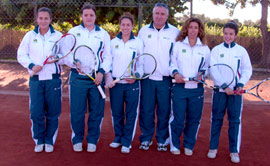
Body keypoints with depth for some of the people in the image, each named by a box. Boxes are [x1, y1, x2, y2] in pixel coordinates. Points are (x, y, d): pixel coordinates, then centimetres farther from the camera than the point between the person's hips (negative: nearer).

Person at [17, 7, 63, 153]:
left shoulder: (58, 36, 5)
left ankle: (49, 141, 20)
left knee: (52, 113, 4)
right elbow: (21, 55, 7)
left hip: (53, 79, 0)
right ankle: (39, 140, 19)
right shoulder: (30, 35, 8)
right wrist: (31, 65, -10)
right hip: (36, 79, 1)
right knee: (36, 112, -1)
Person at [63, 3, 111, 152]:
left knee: (96, 111, 4)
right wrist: (75, 63, -14)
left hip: (97, 78, 1)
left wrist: (102, 71, -6)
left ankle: (92, 140, 19)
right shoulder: (73, 32, 8)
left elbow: (108, 56, 9)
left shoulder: (103, 34, 11)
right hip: (78, 78, -1)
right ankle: (77, 140, 19)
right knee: (76, 111, 1)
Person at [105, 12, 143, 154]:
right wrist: (108, 79, -4)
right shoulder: (113, 42, 7)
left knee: (131, 114, 2)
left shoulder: (138, 42, 3)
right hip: (115, 83, 2)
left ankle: (126, 142, 13)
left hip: (132, 84, -1)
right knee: (116, 113, 8)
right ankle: (118, 138, 26)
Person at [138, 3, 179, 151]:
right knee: (146, 110, 4)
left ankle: (162, 139, 18)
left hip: (166, 79, -1)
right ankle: (146, 138, 18)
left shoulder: (175, 32, 3)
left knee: (164, 111, 3)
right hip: (147, 78, 1)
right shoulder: (144, 31, 9)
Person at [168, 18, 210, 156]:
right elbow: (172, 64, 6)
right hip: (179, 87, -1)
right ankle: (174, 145, 19)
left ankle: (189, 146, 26)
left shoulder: (205, 49, 8)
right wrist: (175, 73, -12)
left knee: (194, 120, 7)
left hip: (197, 89, 2)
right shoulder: (178, 45, 5)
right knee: (178, 119, -1)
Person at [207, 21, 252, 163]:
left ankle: (234, 151, 15)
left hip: (236, 91, 1)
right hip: (219, 91, 0)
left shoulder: (241, 50, 4)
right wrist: (225, 87, -14)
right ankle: (213, 147, 20)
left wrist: (240, 85, -11)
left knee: (235, 120, 3)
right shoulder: (216, 50, 1)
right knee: (216, 119, 6)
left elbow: (247, 70, 5)